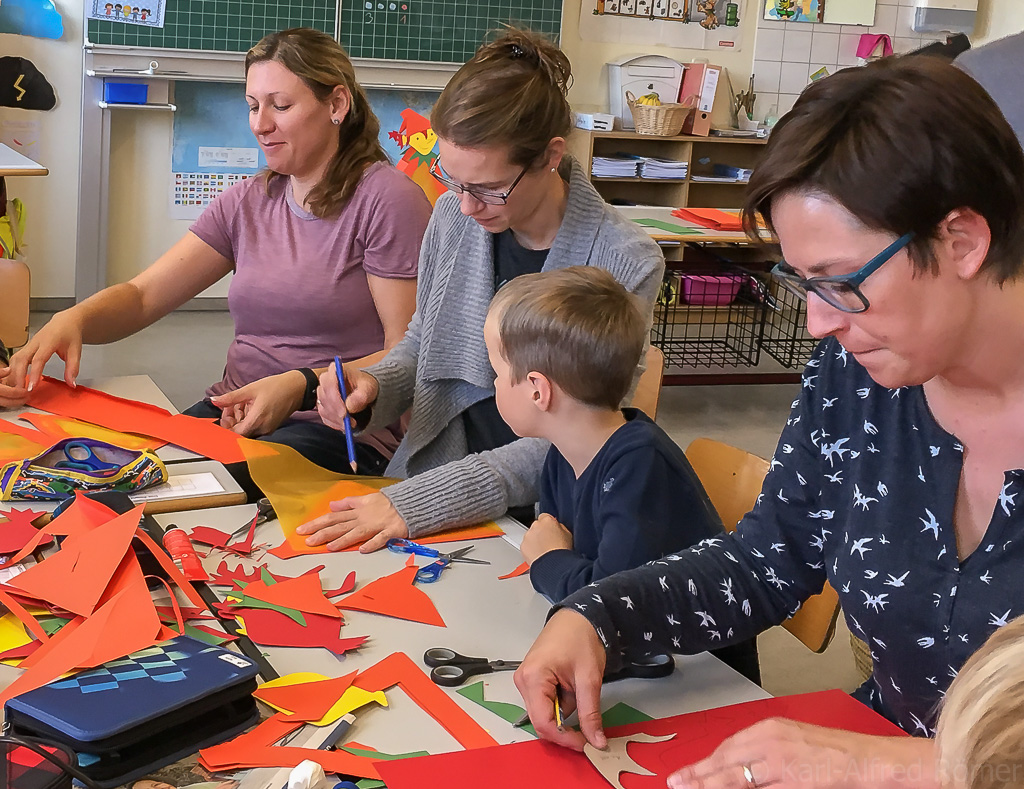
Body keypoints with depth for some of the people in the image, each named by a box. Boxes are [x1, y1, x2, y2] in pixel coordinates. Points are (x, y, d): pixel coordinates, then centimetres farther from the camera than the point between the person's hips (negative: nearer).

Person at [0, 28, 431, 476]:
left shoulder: (386, 198, -6)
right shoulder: (247, 203, 14)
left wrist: (302, 386, -24)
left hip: (345, 432, -6)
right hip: (235, 411, 6)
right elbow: (141, 296, 9)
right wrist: (73, 320, -12)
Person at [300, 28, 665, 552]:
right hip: (430, 478, 4)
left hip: (540, 521, -4)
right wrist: (374, 387, -6)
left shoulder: (626, 264, -14)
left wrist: (417, 503, -23)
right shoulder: (454, 216, 1)